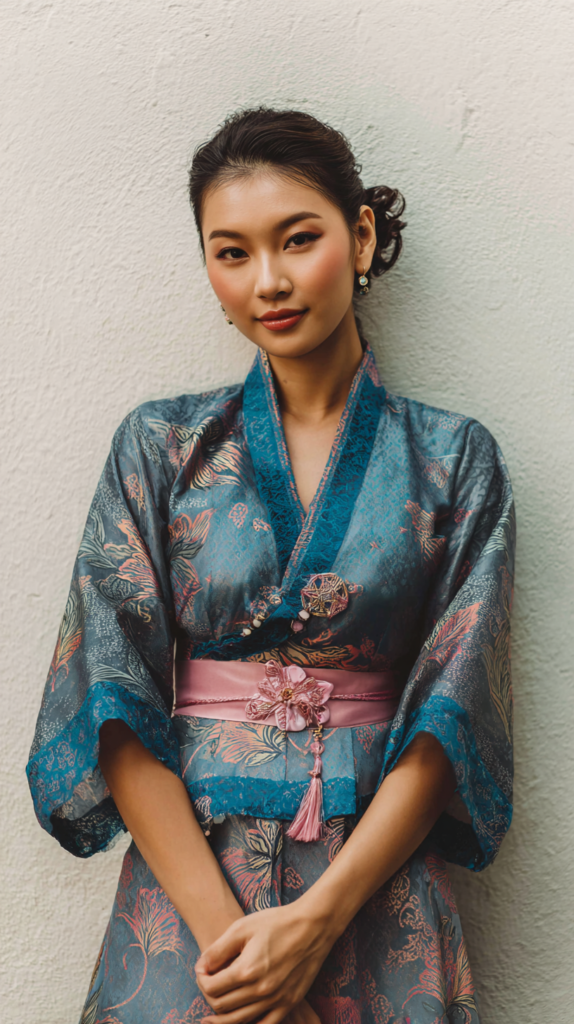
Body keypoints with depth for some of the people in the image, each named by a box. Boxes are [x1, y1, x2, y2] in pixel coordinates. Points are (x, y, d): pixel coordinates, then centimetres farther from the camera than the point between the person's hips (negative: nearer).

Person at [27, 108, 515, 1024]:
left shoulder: (454, 459, 1)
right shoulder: (160, 448, 1)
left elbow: (452, 715, -4)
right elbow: (115, 706, -5)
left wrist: (319, 916, -14)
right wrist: (221, 926, -14)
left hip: (377, 883, 0)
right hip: (186, 872, 0)